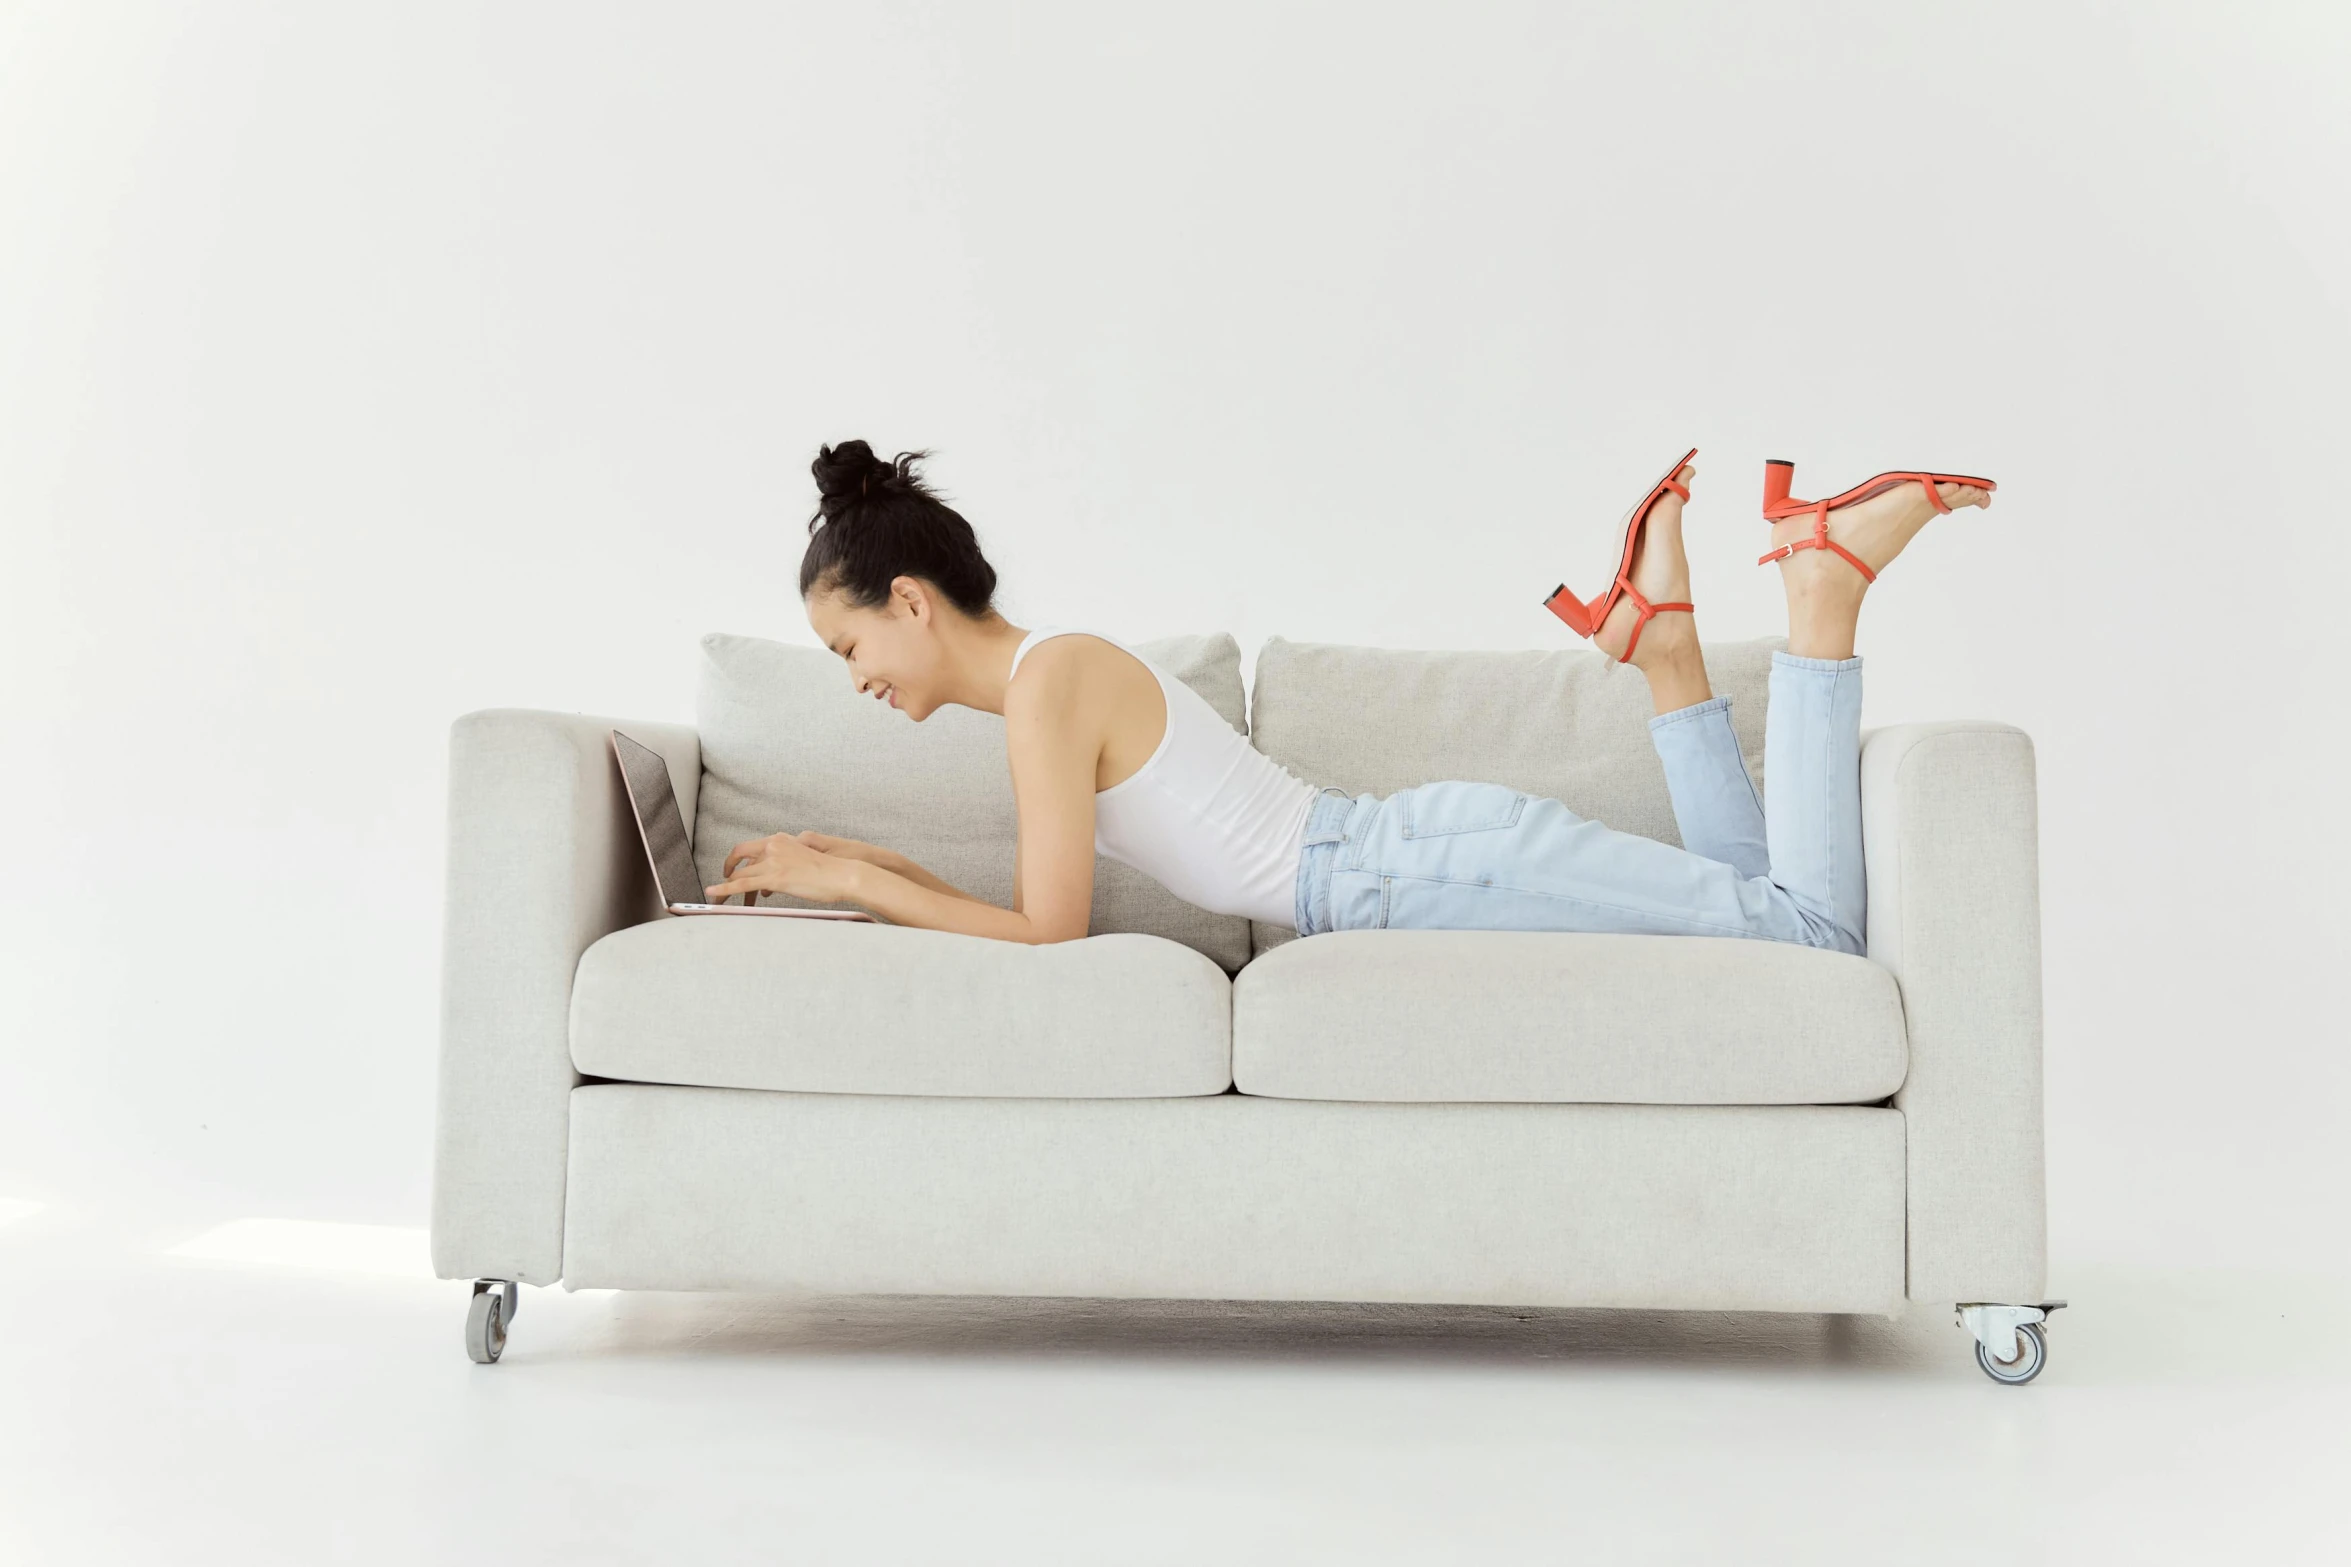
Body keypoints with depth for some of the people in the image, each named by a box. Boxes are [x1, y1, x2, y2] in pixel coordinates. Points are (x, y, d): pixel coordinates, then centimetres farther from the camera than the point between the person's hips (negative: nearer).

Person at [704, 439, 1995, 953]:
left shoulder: (1049, 681, -15)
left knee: (1807, 932, -10)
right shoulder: (1060, 674, 13)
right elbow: (1036, 912, 18)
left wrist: (847, 882, -9)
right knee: (1773, 918, 18)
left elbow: (1049, 933, -16)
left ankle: (1824, 591, -4)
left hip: (1445, 870, -9)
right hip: (1436, 853, 9)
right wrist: (865, 867, 11)